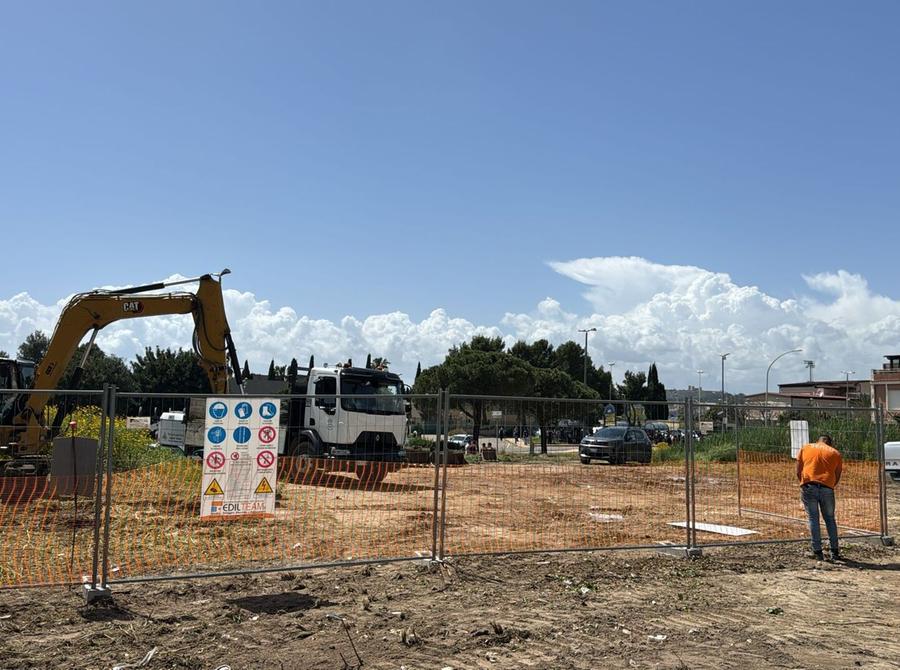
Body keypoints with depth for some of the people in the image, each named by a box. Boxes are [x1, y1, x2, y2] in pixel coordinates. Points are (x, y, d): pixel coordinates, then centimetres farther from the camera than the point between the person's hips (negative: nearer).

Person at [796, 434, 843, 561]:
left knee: (813, 519, 6)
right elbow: (837, 476, 12)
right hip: (827, 488, 1)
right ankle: (835, 552, 16)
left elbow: (798, 471, 11)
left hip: (808, 487, -1)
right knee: (830, 519, 14)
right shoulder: (835, 453, 16)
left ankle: (817, 552, 3)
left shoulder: (805, 448, 15)